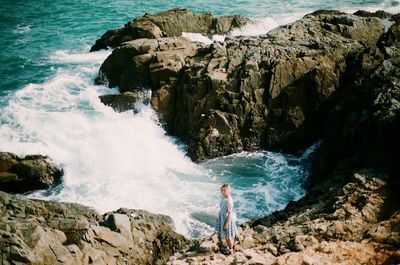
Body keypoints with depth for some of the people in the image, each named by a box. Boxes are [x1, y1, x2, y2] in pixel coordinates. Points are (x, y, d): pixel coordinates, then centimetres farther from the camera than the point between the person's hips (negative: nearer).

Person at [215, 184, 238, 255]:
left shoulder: (229, 200, -28)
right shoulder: (223, 197, -1)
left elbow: (230, 213, -24)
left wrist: (227, 223, -22)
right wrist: (219, 217, 19)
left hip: (228, 218, -8)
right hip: (222, 218, 8)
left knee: (228, 235, 9)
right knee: (226, 235, 23)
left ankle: (230, 249, 27)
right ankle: (227, 247, 42)